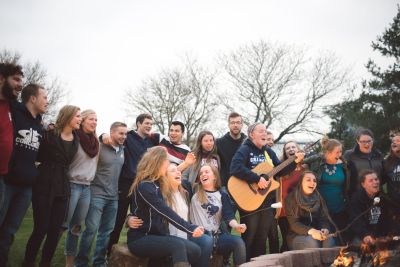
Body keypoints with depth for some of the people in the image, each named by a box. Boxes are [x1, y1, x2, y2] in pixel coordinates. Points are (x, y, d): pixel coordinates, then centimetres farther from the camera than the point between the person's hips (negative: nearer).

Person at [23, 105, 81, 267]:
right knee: (41, 229, -4)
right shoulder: (49, 135, -7)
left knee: (55, 230, 5)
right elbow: (38, 156, -4)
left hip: (62, 188, 5)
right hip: (44, 186, -4)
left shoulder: (77, 140, 8)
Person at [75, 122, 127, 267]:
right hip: (97, 195, -6)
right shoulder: (99, 147, -10)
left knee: (106, 231, 9)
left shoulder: (122, 150, 10)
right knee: (91, 229, -6)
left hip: (113, 197, 6)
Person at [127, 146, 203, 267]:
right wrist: (191, 229, -31)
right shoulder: (144, 186, -17)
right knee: (178, 246, -33)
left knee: (195, 250, -13)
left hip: (156, 235, 9)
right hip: (139, 239, -9)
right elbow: (165, 212, -27)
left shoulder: (157, 183, 11)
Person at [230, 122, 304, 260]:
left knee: (262, 236, 15)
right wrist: (257, 179, -28)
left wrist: (295, 162, 1)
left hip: (267, 199, 8)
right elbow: (235, 168, -28)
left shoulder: (269, 152, 13)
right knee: (249, 236, -1)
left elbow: (279, 171, 14)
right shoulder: (245, 149, -11)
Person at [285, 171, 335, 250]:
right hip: (297, 236, -3)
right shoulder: (291, 198, -5)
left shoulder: (318, 198, 10)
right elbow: (294, 223, -14)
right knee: (313, 242, -33)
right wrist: (311, 231, -31)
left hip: (317, 233, 4)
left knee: (329, 240, -28)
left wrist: (325, 229, -23)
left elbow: (324, 218, 1)